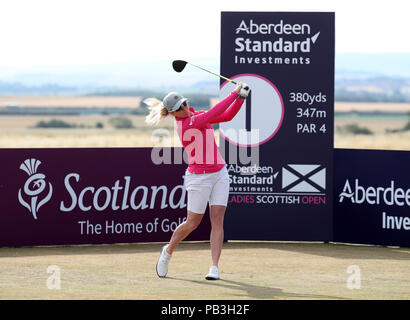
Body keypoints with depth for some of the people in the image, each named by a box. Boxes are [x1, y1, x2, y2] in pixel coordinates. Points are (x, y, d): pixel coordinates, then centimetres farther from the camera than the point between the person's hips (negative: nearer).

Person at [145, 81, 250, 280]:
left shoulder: (198, 115, 7)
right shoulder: (185, 124, -18)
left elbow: (227, 116, 11)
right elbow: (213, 113, -24)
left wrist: (241, 98, -4)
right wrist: (235, 93, -19)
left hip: (219, 173, 6)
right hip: (199, 177, -6)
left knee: (217, 220, -4)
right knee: (192, 224, 2)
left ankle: (214, 267, -6)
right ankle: (168, 252, 29)